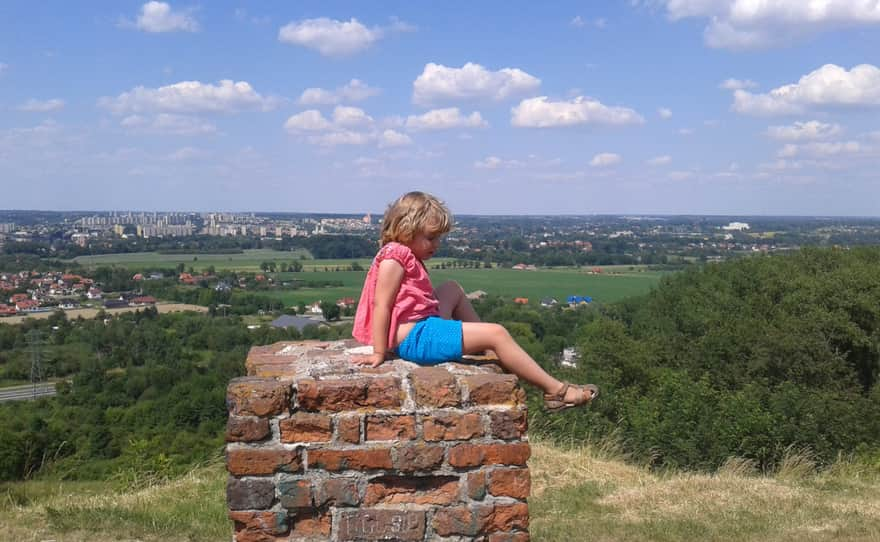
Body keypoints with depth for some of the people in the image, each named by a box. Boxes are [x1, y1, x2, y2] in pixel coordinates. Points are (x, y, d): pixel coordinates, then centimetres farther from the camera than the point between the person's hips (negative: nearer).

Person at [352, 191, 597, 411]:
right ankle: (555, 390, -8)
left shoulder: (407, 257, 17)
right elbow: (382, 305, -19)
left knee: (452, 289, 25)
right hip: (415, 339, -11)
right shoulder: (394, 257, -14)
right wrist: (380, 353, -19)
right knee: (496, 334, -12)